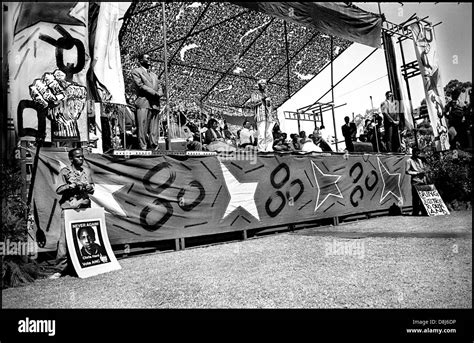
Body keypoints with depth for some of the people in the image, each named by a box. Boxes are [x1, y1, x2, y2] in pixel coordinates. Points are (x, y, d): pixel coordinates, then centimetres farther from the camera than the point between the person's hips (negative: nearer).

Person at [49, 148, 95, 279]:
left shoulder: (87, 171, 12)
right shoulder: (65, 171, 2)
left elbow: (92, 190, 14)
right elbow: (59, 190, -4)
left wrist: (88, 187, -8)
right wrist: (72, 186, -17)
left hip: (85, 208, 4)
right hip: (68, 208, -3)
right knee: (65, 238, -6)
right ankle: (60, 269, 1)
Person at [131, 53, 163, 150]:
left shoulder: (154, 74, 30)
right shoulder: (136, 71, 8)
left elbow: (159, 87, 20)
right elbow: (140, 85, -5)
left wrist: (159, 94, -3)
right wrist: (154, 93, -10)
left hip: (155, 104, 6)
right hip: (144, 103, -6)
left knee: (154, 131, 1)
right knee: (143, 129, -10)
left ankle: (154, 149, 1)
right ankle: (143, 148, -10)